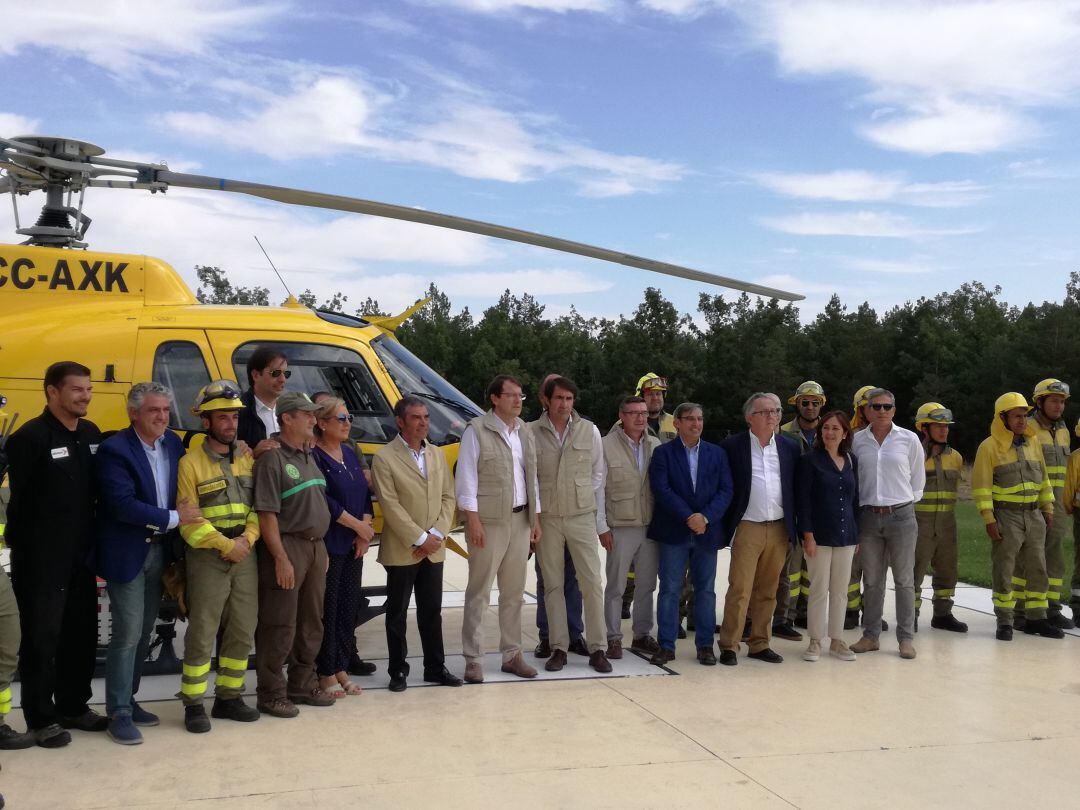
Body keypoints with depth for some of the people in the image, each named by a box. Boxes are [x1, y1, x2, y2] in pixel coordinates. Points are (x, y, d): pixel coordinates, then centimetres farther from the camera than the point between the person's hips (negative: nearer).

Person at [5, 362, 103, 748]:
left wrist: (94, 542, 11)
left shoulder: (91, 434, 8)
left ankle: (73, 707, 28)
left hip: (81, 557, 7)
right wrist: (22, 548, -13)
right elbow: (14, 499, -14)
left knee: (82, 634, 14)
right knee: (42, 638, 2)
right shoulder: (30, 437, -13)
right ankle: (41, 719, 13)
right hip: (41, 561, -7)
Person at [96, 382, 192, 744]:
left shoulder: (173, 443, 5)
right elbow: (122, 505, -22)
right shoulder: (115, 449, -15)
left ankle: (127, 699, 27)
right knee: (128, 633, -5)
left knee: (144, 632, 14)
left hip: (159, 552, 7)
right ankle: (118, 713, 5)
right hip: (127, 554, -6)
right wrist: (173, 518, -18)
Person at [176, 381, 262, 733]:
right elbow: (189, 520, -10)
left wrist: (247, 537, -8)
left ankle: (229, 697, 24)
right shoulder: (191, 463, -6)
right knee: (202, 634, -1)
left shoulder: (248, 459, 10)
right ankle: (193, 704, 11)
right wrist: (225, 545, -16)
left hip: (244, 556, 5)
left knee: (242, 632, 11)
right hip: (207, 559, -5)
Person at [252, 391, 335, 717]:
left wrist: (322, 551, 16)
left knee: (311, 622, 15)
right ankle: (271, 694, 9)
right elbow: (267, 514, -17)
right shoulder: (272, 459, -12)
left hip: (315, 547, 9)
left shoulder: (308, 457, 14)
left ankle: (302, 684, 27)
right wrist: (281, 559, -21)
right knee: (279, 626, -2)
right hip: (287, 547, -8)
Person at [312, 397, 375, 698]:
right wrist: (358, 526, -11)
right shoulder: (314, 456, -10)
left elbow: (365, 493, 11)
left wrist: (365, 532, -2)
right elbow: (324, 501, -16)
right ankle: (326, 674, 10)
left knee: (349, 608, 10)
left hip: (354, 545, 7)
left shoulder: (349, 453, 13)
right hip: (329, 545, -7)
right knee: (328, 609, -1)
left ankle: (341, 669, 21)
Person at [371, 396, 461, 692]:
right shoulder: (384, 458, -8)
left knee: (432, 611, 12)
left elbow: (448, 497, 8)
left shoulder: (437, 454, 10)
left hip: (434, 550, 5)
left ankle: (435, 667, 21)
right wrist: (420, 539, -15)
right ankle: (398, 671, 16)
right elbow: (390, 505, -14)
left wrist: (437, 534, -6)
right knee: (397, 613, 6)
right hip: (401, 551, -5)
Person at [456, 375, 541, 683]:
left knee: (514, 592, 11)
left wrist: (535, 519, 12)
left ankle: (512, 654, 20)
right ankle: (473, 660, 5)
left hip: (520, 521, 6)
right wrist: (473, 519, -14)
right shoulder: (477, 430, -6)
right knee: (479, 592, -1)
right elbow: (466, 478, -9)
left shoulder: (524, 433, 13)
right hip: (489, 522, -6)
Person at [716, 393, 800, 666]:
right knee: (739, 589, -5)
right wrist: (726, 526, -4)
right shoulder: (732, 446, -3)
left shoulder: (790, 447, 9)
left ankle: (760, 644, 20)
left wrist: (794, 528, 8)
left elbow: (795, 489, 12)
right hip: (747, 528, -4)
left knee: (767, 592, 11)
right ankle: (729, 646, 3)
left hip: (779, 529, 4)